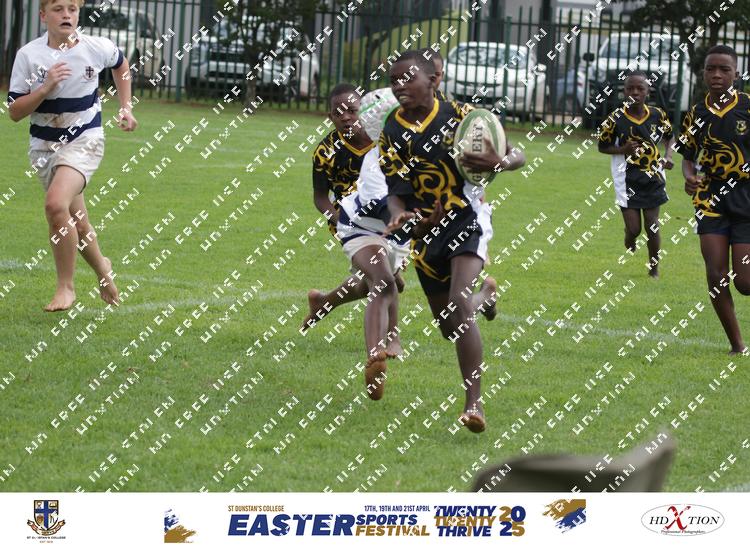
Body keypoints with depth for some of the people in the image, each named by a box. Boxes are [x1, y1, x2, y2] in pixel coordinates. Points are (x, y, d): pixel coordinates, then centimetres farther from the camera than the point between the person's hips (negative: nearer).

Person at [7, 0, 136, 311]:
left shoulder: (97, 49, -8)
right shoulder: (28, 55, -9)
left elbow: (121, 65, 17)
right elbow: (15, 112, -10)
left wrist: (125, 107, 13)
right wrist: (45, 89, -24)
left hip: (84, 140, -3)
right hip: (44, 144, 3)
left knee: (56, 204, -27)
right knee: (76, 224, 12)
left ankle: (66, 287, -13)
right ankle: (102, 268, 44)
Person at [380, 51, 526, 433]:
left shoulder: (460, 115, -9)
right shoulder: (392, 133, -1)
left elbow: (517, 155, -4)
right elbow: (397, 190, -5)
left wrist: (500, 163, -29)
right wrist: (399, 216, -29)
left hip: (467, 219, -4)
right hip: (426, 229, 4)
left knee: (457, 306, -26)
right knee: (450, 327, 13)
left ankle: (474, 403, -23)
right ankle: (485, 294, 51)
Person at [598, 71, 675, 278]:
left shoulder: (658, 115, -3)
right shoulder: (616, 119, -10)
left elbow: (669, 136, 15)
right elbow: (602, 146, 1)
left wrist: (668, 156, -4)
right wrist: (623, 149, -17)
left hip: (652, 179, 2)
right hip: (627, 181, -2)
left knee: (652, 226, 3)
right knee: (633, 229, -4)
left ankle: (654, 269, 20)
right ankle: (629, 251, 31)